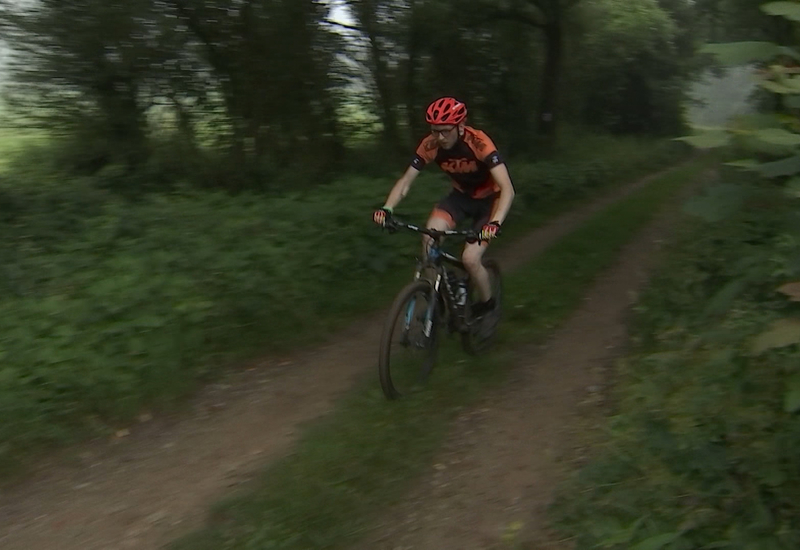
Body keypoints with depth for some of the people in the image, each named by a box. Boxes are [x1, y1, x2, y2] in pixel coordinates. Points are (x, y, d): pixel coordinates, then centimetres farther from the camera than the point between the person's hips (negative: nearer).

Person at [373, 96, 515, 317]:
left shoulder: (479, 143, -32)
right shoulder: (430, 145, -20)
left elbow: (507, 188, -39)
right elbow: (405, 182, -16)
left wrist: (495, 222, -55)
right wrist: (387, 209, -35)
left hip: (489, 199, -4)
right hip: (460, 196, 4)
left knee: (470, 258, -17)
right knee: (429, 238, -21)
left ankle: (487, 303, 12)